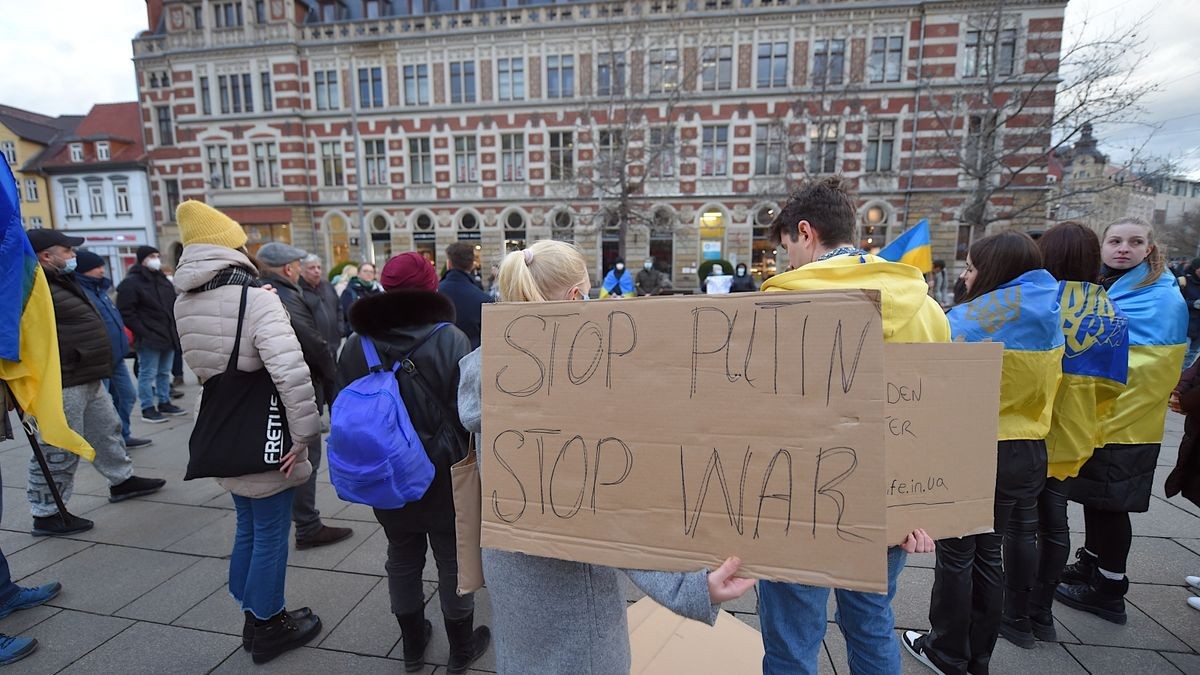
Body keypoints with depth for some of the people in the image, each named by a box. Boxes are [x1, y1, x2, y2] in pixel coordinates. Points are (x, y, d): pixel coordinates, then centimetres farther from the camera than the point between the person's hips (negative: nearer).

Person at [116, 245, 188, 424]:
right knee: (148, 374, -1)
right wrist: (143, 333, -17)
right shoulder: (131, 283, -9)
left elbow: (173, 306, 22)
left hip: (168, 335, 8)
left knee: (165, 372, 15)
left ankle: (164, 402, 26)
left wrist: (175, 329, 13)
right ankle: (148, 409, 7)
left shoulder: (163, 280, 16)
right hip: (148, 339, -7)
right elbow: (126, 313, -13)